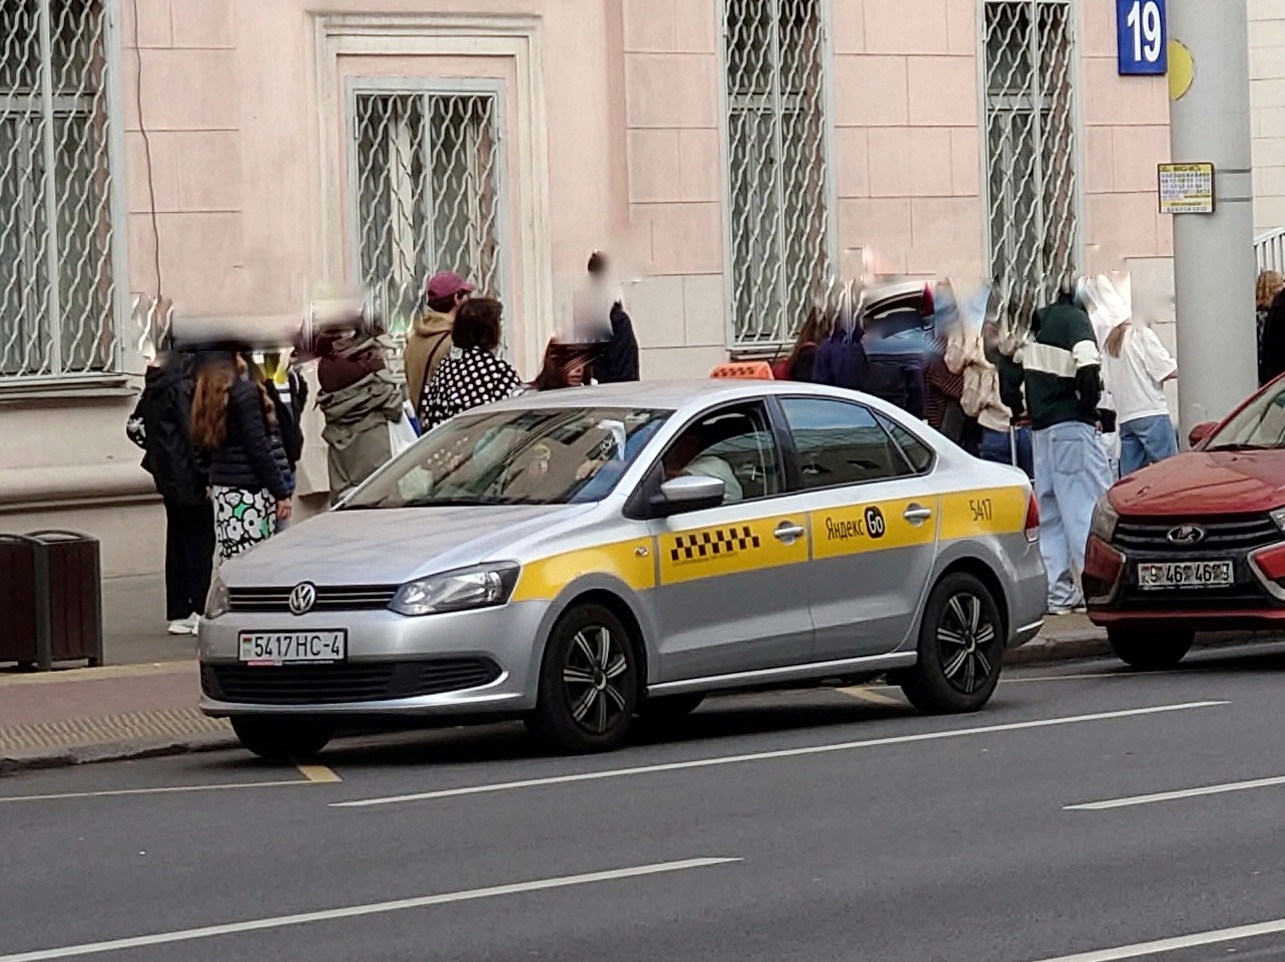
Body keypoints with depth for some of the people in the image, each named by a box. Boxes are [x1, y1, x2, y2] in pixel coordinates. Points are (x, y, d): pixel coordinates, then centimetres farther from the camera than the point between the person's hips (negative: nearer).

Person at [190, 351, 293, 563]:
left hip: (221, 489, 8)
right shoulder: (244, 390, -10)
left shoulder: (210, 392, 11)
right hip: (248, 492, -8)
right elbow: (259, 448, -12)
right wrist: (281, 493, -7)